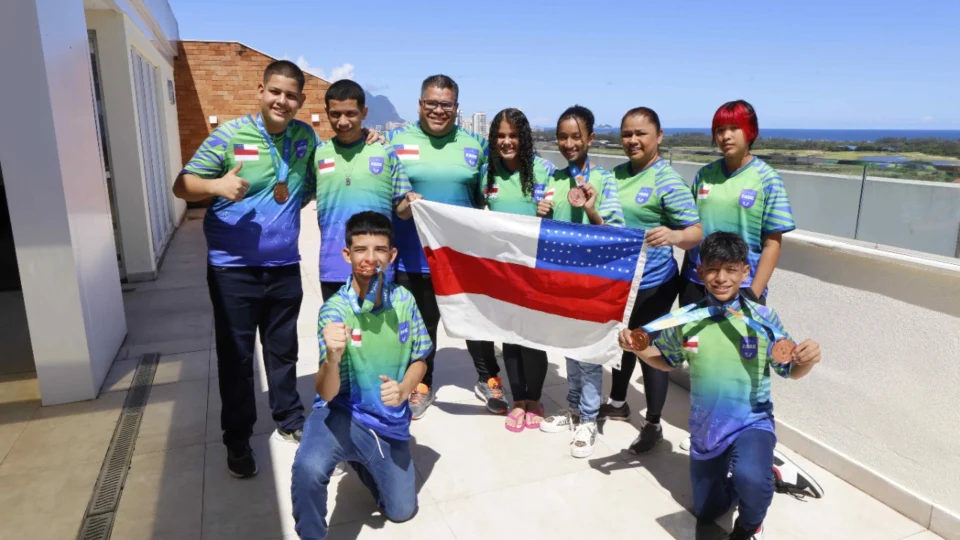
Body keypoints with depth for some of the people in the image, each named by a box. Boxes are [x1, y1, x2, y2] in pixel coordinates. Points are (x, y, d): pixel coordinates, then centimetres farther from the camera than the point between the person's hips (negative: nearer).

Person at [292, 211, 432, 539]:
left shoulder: (403, 301, -10)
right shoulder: (334, 310, -19)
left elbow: (419, 360, 3)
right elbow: (327, 394, -22)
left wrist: (403, 390, -18)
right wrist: (332, 357, -43)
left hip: (390, 423, 4)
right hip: (342, 413, -3)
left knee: (401, 512, 17)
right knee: (308, 468, -36)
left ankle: (360, 461, 45)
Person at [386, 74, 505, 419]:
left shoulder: (474, 145, 5)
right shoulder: (397, 140, -1)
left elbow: (484, 199, 11)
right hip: (414, 257, -1)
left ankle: (489, 381, 34)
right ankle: (421, 386, 33)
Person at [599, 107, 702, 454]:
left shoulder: (668, 181, -16)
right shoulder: (616, 174, 4)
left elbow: (696, 233, -19)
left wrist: (673, 236, -40)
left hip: (652, 284, -7)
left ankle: (653, 424, 22)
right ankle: (617, 403, 41)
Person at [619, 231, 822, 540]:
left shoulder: (762, 319, -15)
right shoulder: (687, 319, -9)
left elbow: (791, 371, -6)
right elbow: (666, 361, 6)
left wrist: (807, 361, -28)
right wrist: (638, 349, -13)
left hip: (752, 422, -3)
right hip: (705, 428, 4)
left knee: (749, 477, -37)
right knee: (706, 512, 18)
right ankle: (758, 476, 46)